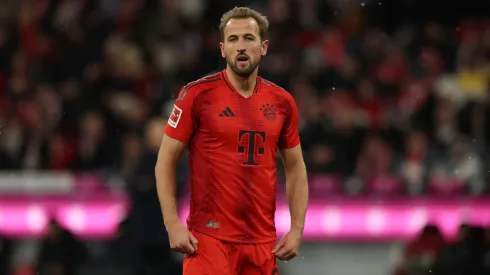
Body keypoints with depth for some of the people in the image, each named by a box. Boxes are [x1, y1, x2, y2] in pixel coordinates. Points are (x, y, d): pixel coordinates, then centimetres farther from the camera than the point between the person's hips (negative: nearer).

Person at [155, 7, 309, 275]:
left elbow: (295, 169, 17)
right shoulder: (198, 95, -4)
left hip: (263, 240, 4)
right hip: (209, 238, -4)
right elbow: (165, 162, -2)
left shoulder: (282, 102, 8)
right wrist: (173, 225, -10)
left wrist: (297, 229, 6)